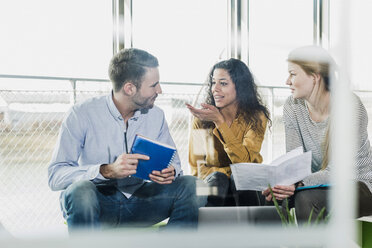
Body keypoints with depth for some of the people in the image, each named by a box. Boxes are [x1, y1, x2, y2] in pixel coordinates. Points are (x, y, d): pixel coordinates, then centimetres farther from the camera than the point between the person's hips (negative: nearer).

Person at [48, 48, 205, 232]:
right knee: (81, 190, -37)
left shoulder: (156, 116, 4)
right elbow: (55, 176, -18)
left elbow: (173, 163, 9)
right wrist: (108, 171, -35)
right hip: (97, 203, -3)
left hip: (138, 204, 4)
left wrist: (171, 173, -18)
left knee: (191, 186, -19)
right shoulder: (82, 114, -12)